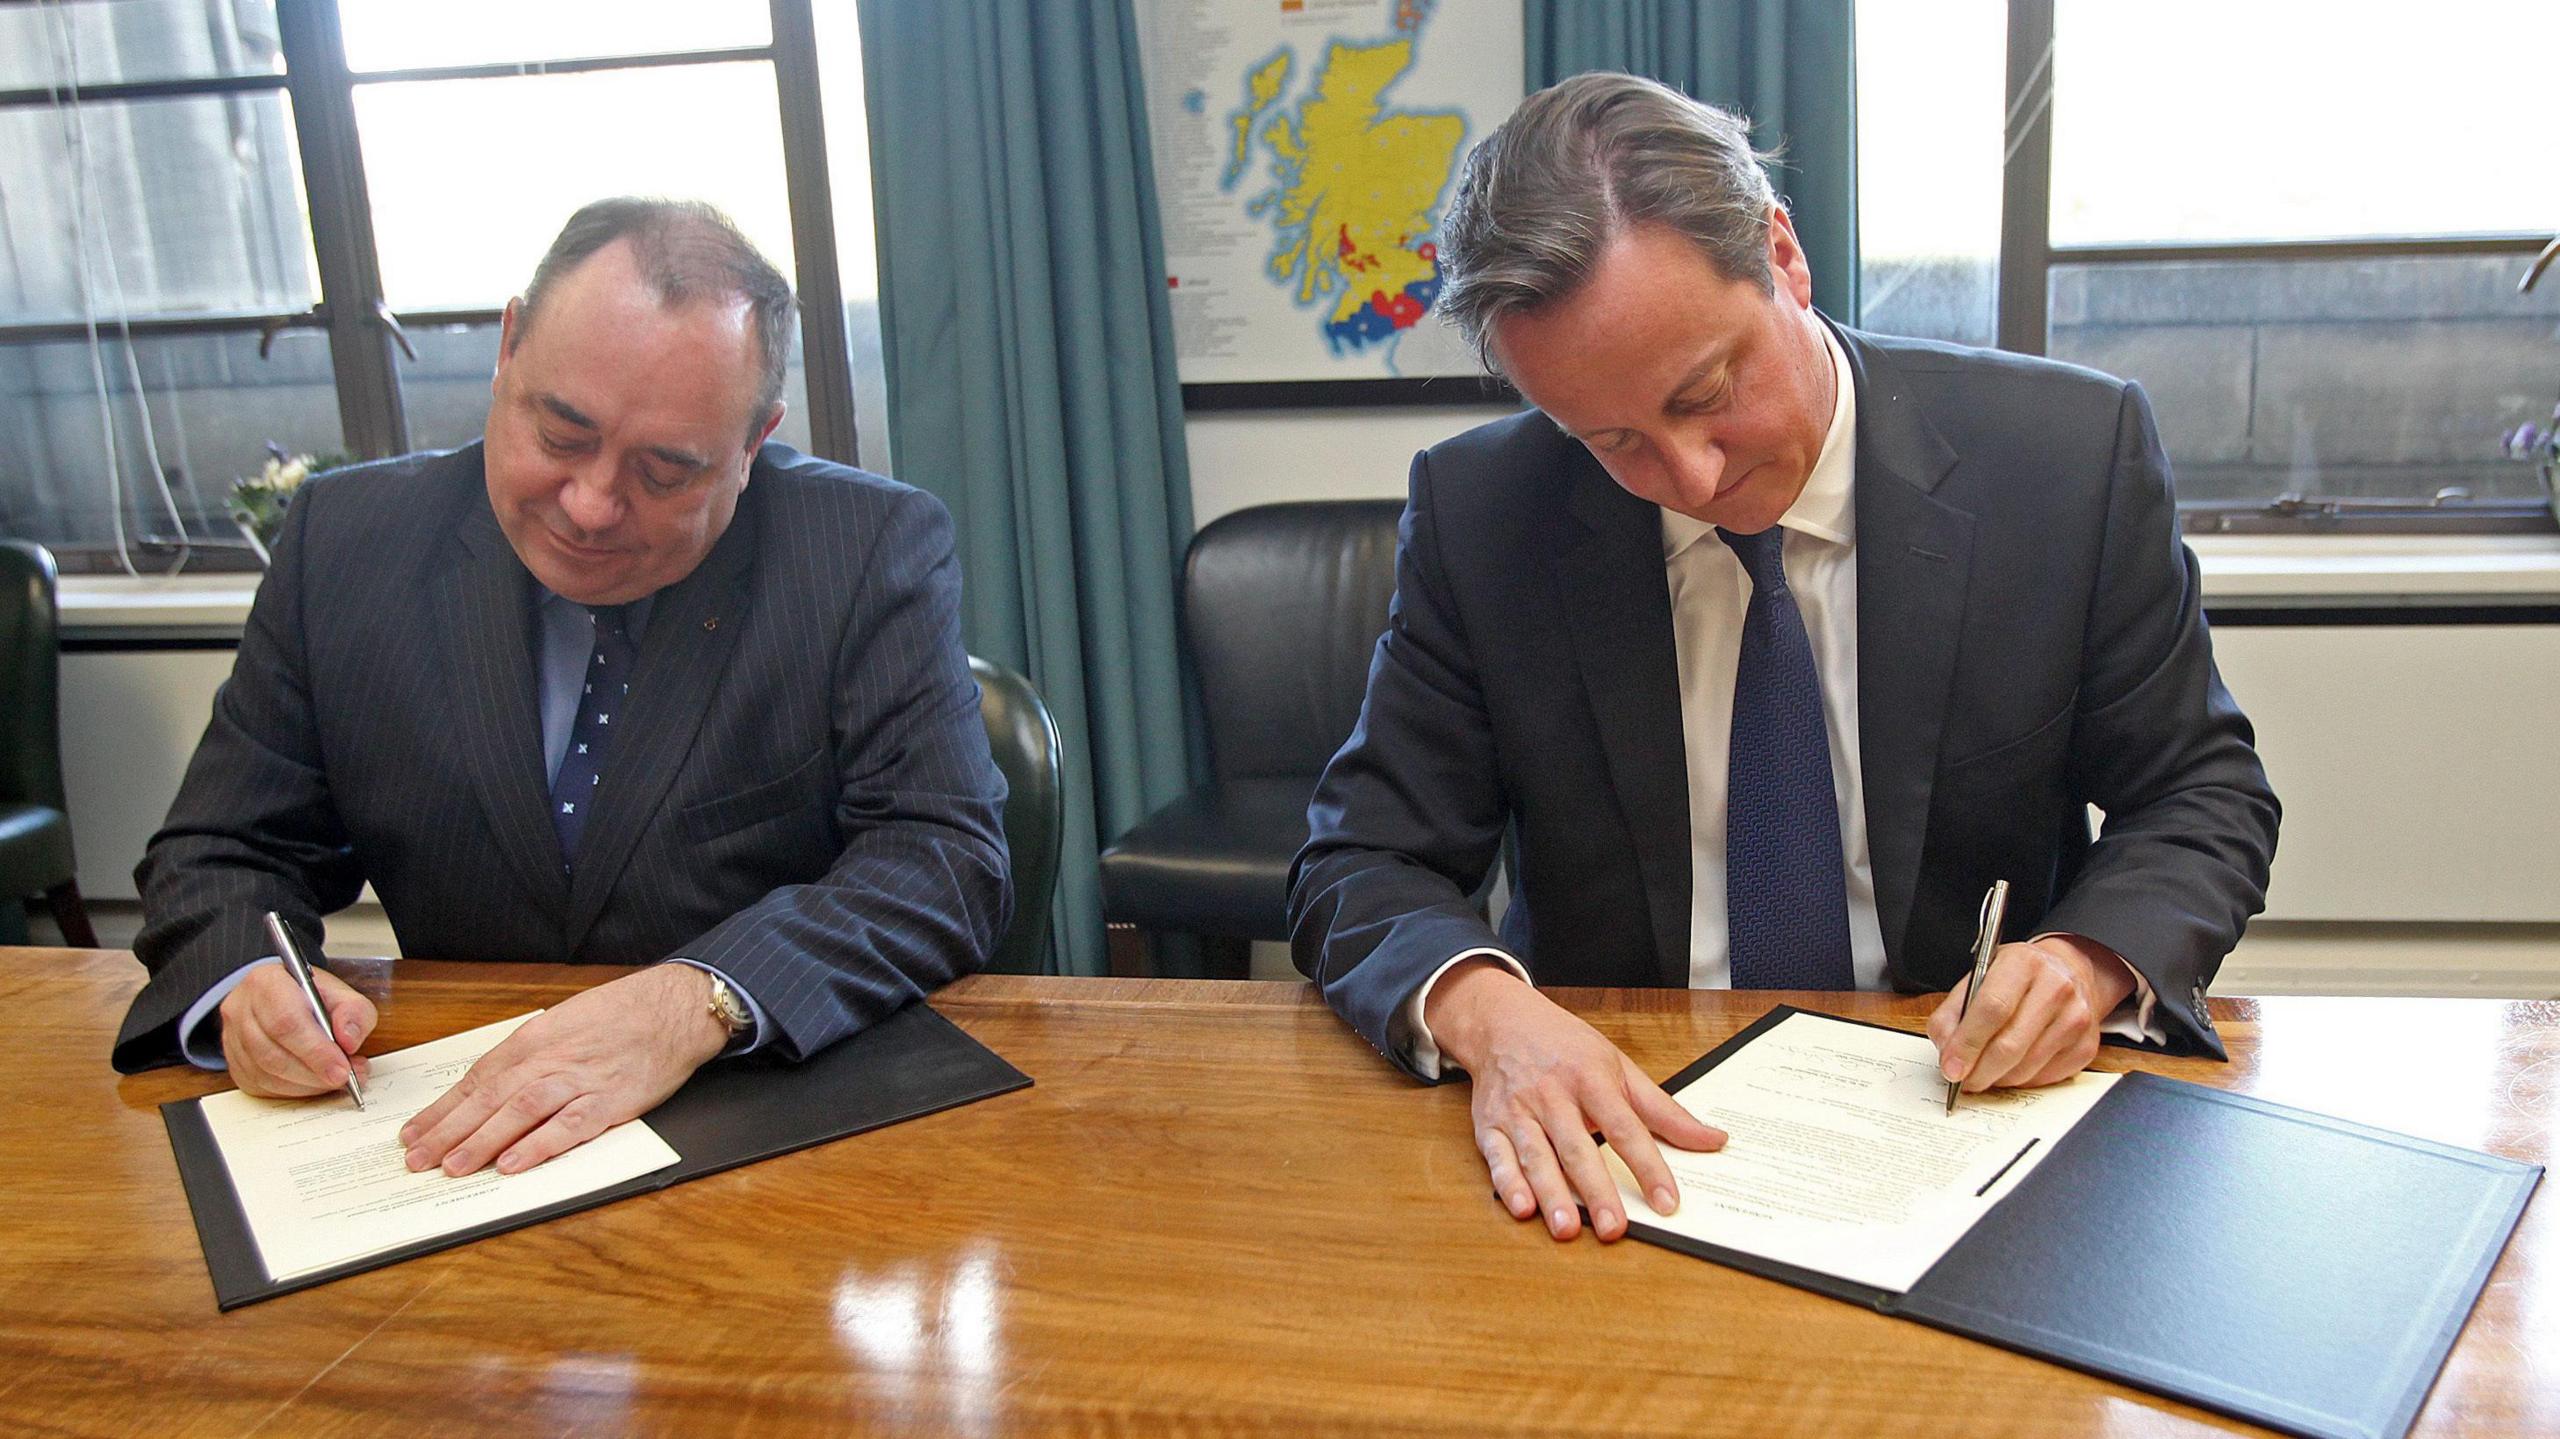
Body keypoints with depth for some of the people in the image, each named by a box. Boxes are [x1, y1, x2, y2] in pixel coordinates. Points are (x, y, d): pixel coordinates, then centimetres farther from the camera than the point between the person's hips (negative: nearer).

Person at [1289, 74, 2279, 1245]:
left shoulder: (2075, 453, -8)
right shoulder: (1477, 516, -7)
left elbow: (2205, 796, 2)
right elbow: (1362, 863, -5)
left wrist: (2093, 959, -19)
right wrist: (1482, 1008, -27)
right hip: (1622, 1136, 1)